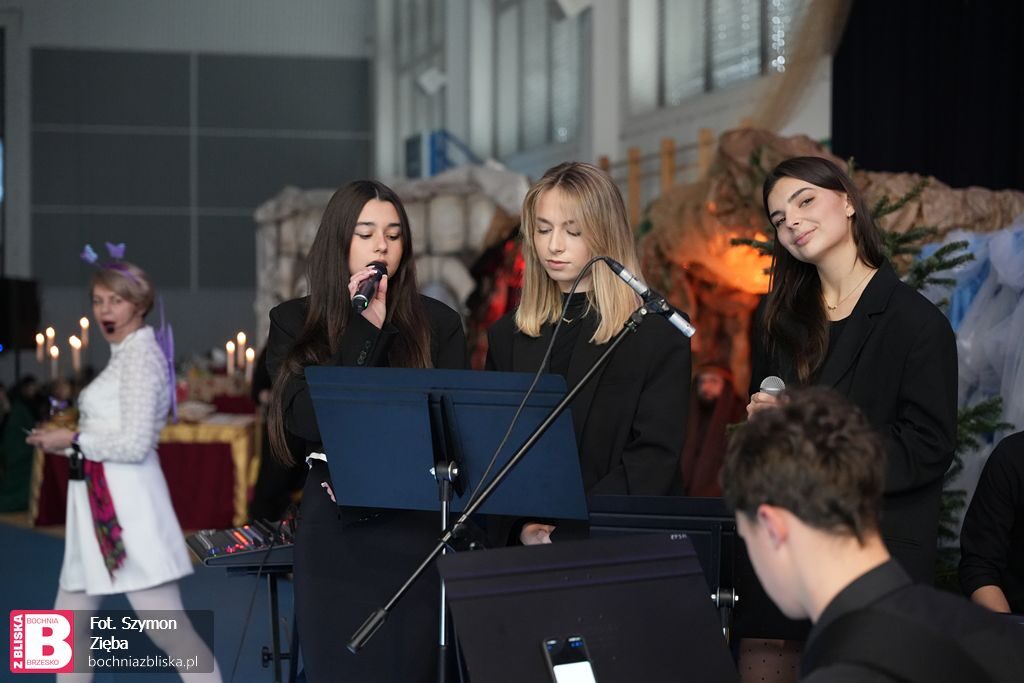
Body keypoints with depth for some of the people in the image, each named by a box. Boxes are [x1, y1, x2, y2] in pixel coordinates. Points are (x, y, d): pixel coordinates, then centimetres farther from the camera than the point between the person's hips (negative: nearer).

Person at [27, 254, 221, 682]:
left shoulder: (142, 354, -9)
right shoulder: (124, 355, 18)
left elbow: (135, 444, -17)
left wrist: (73, 440, -8)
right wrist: (66, 439, 7)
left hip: (127, 503, -10)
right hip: (99, 503, 10)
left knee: (166, 626, -11)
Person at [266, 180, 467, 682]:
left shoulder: (438, 323, 6)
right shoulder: (293, 322, 6)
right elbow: (308, 419, -8)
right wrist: (366, 328, -10)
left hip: (417, 525, 0)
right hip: (333, 532, 0)